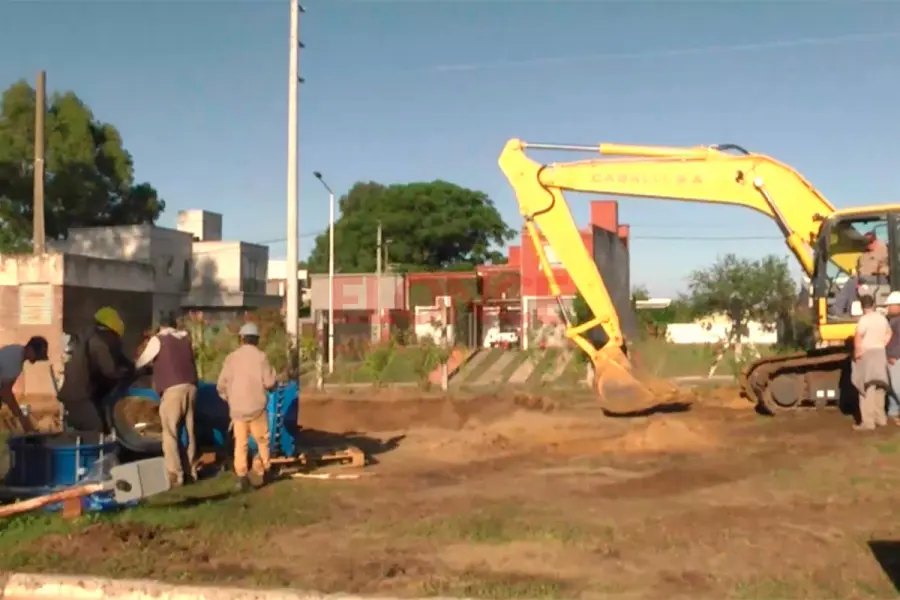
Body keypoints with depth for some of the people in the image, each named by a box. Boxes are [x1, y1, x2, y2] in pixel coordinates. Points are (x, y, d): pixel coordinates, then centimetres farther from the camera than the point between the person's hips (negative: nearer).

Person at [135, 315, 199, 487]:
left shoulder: (158, 339, 6)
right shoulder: (186, 338, 19)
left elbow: (140, 363, 12)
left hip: (173, 389, -5)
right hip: (190, 387, 5)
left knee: (170, 433, -3)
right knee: (189, 430, 13)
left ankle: (175, 476, -9)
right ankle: (191, 470, 17)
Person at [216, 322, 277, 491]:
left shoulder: (231, 357, 1)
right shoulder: (261, 356, -6)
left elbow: (221, 385, 1)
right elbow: (269, 382, -10)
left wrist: (229, 398, 20)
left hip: (237, 409, 2)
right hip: (257, 407, -2)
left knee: (240, 443, 6)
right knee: (262, 441, 14)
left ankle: (242, 477, -1)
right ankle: (264, 472, 21)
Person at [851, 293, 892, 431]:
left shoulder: (864, 319, -16)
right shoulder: (882, 318, 9)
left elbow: (858, 337, -27)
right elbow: (888, 334, 24)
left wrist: (857, 352, -17)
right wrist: (881, 346, 18)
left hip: (867, 354, -7)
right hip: (880, 354, 7)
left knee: (867, 388, -6)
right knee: (878, 387, 17)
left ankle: (868, 422, -8)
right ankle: (880, 418, 24)